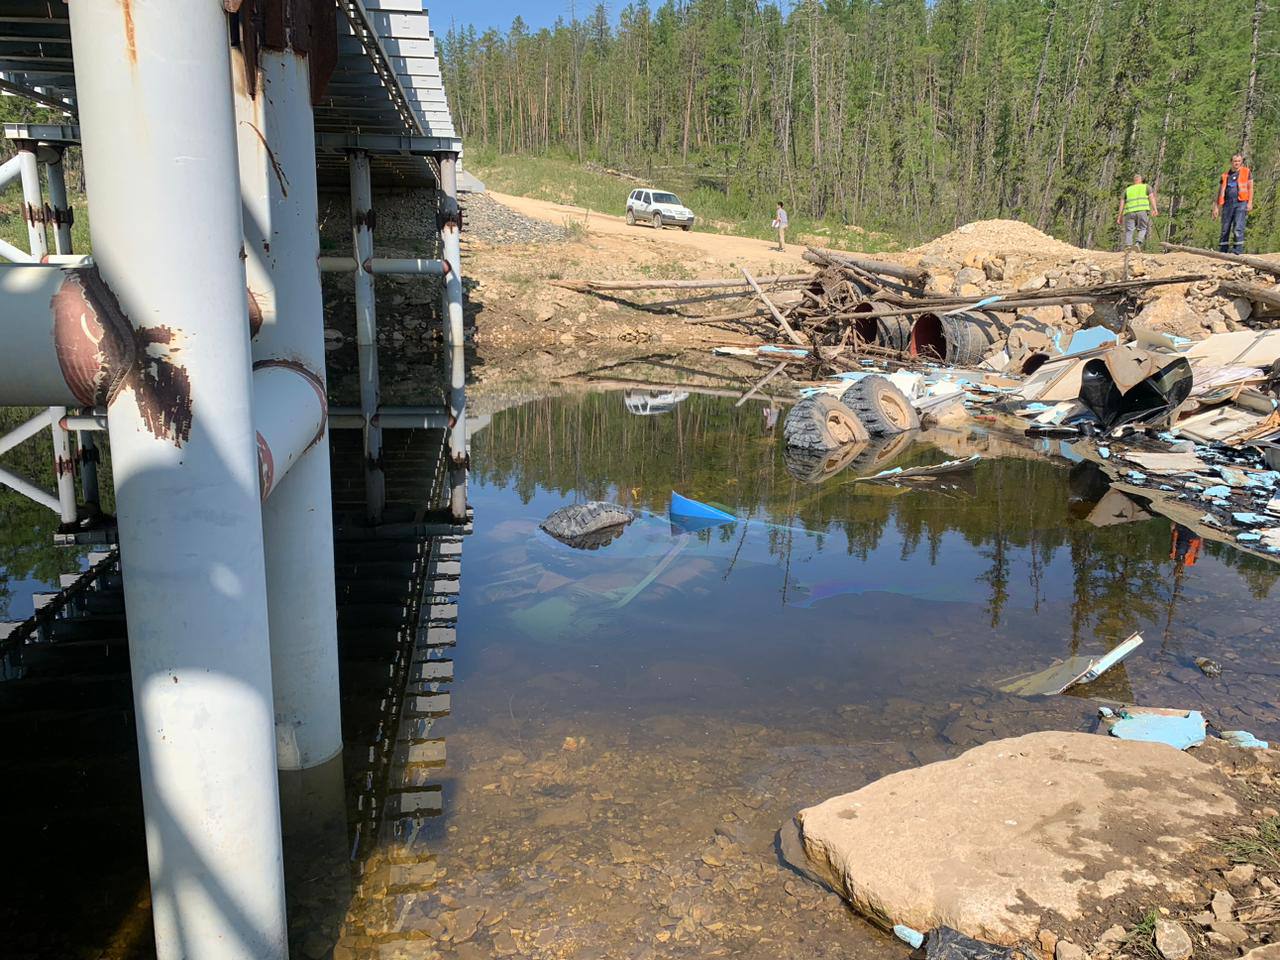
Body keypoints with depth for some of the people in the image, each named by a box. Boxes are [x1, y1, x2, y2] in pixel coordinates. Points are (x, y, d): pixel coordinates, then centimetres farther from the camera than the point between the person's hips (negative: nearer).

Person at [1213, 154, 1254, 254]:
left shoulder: (1246, 172, 10)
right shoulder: (1225, 175, 17)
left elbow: (1250, 188, 5)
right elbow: (1220, 192, 18)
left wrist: (1250, 203, -6)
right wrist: (1216, 207, 11)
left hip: (1241, 203, -3)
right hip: (1228, 204, 3)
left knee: (1238, 227, -12)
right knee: (1225, 229, 4)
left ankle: (1238, 249, -11)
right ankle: (1223, 250, 9)